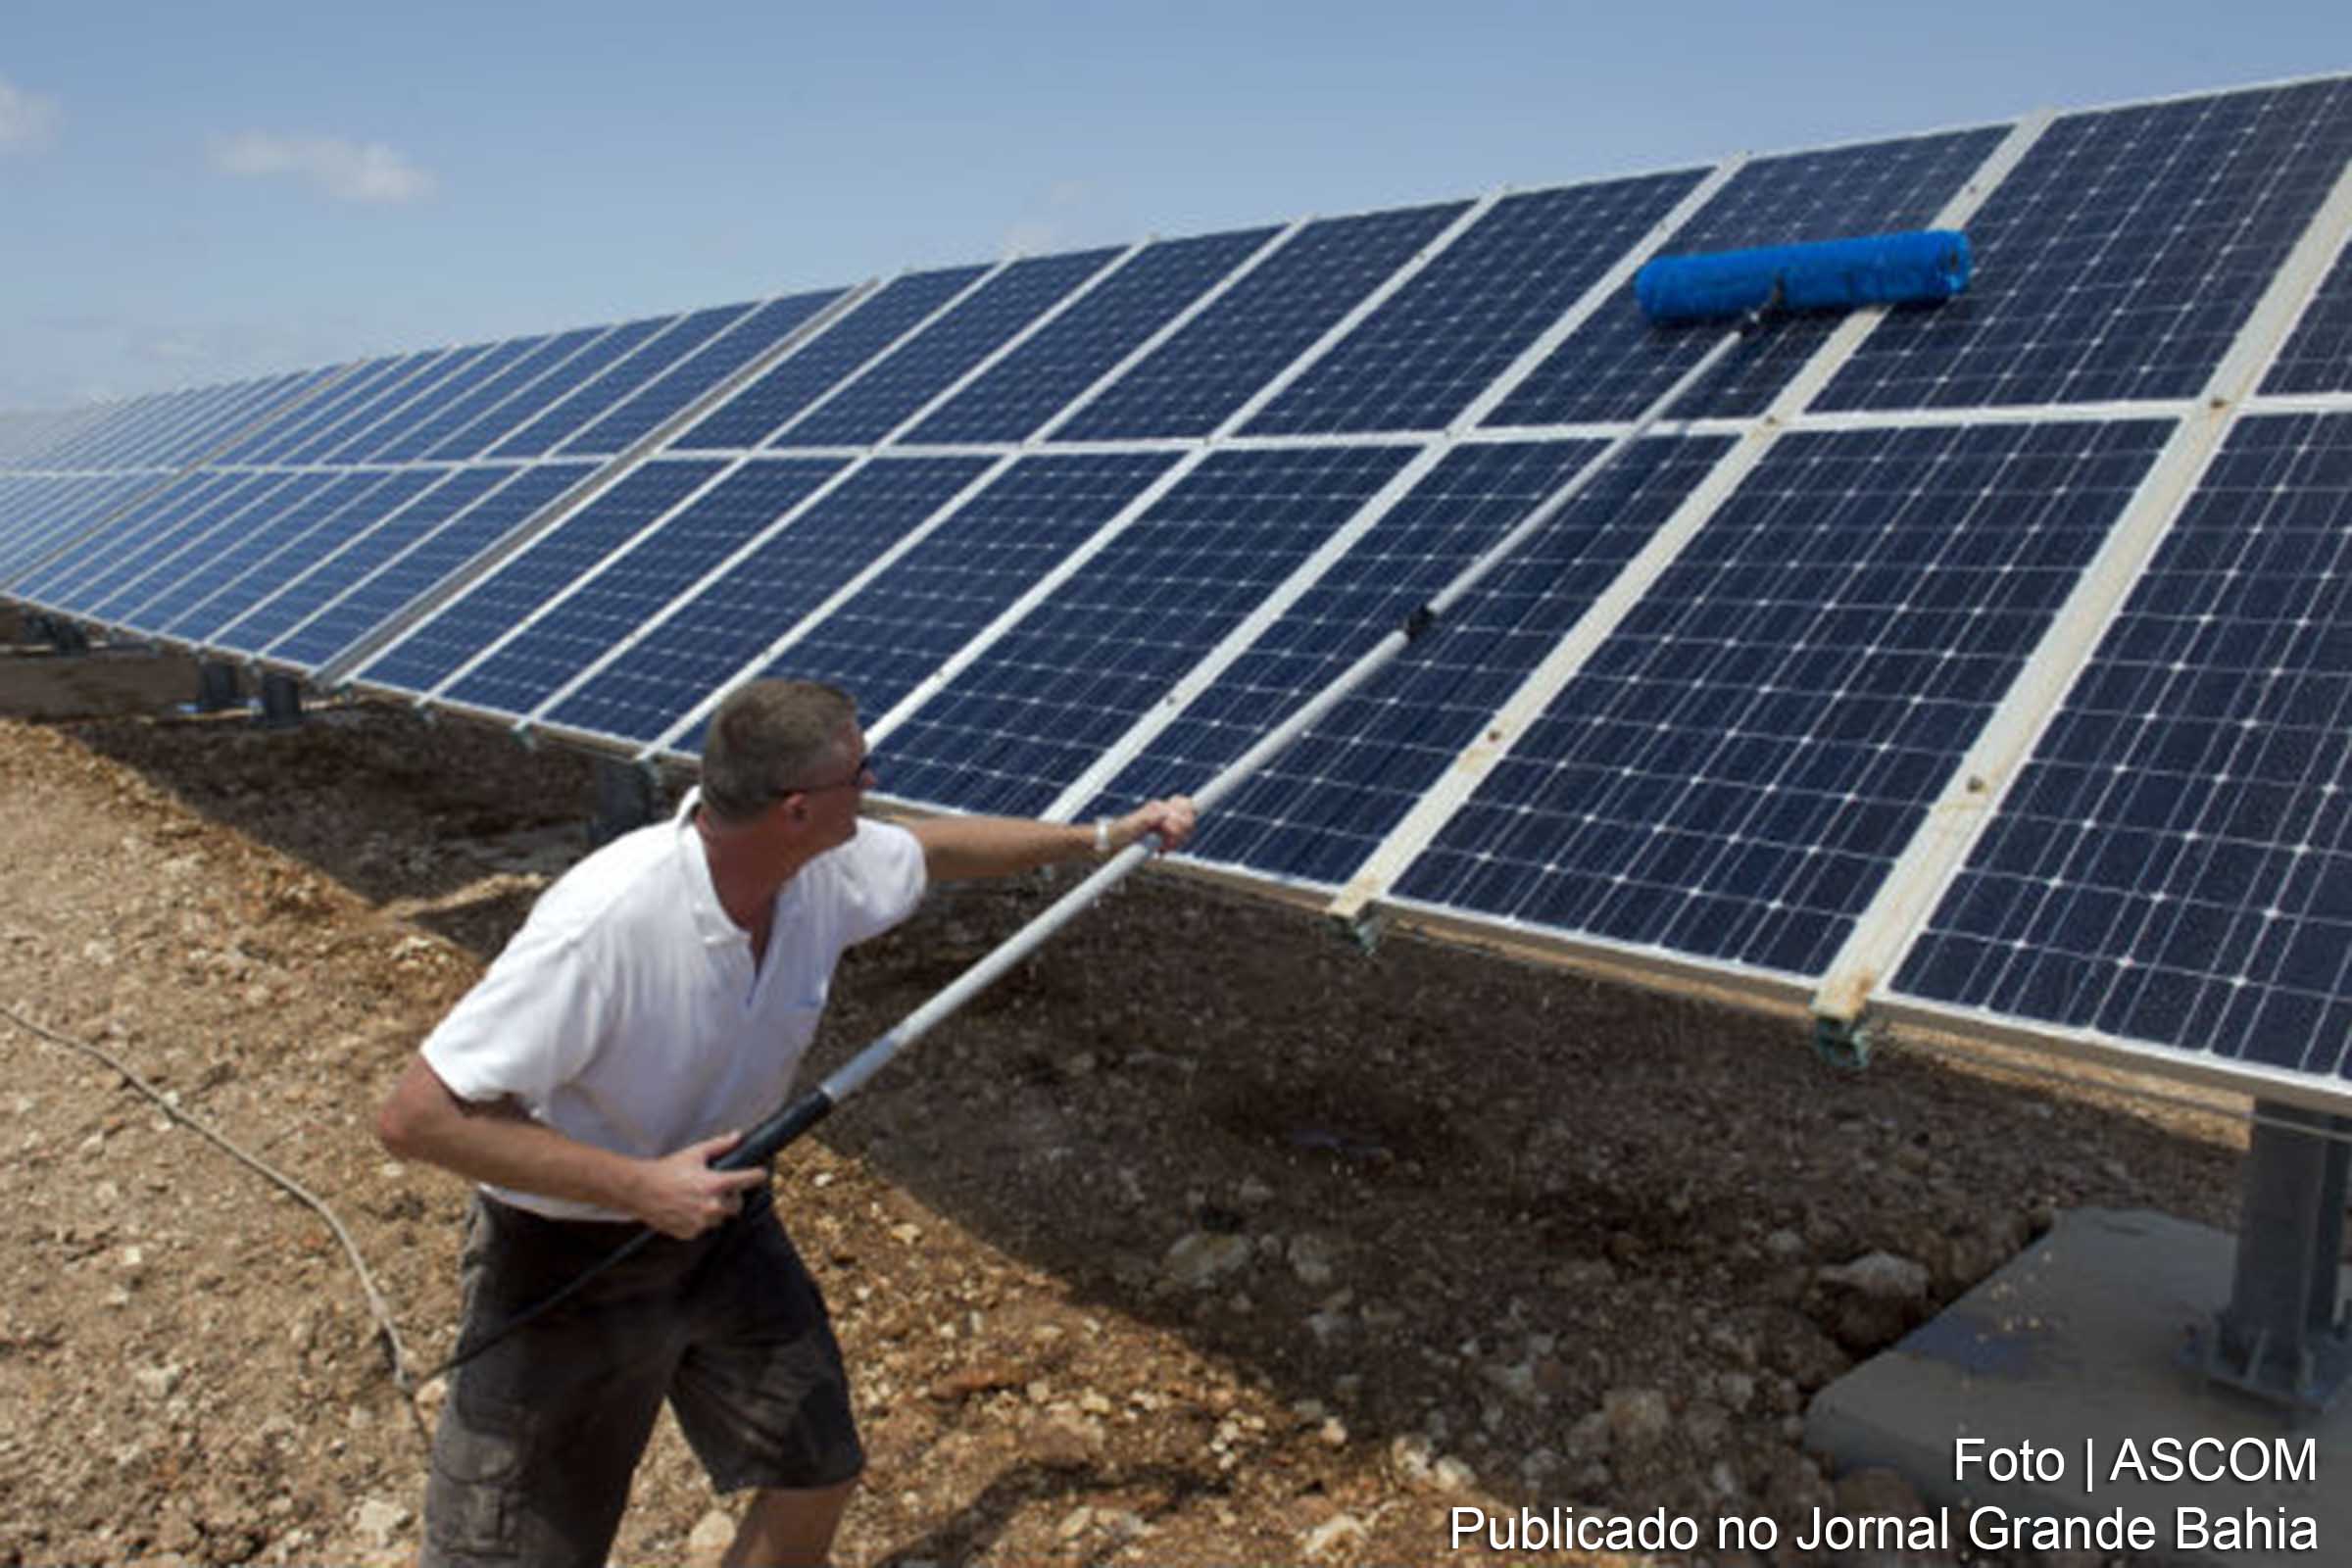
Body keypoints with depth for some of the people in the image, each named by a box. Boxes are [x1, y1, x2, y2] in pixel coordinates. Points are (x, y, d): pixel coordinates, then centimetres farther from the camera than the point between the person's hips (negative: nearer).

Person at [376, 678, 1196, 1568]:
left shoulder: (827, 869, -14)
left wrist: (1107, 836, 16)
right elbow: (414, 1116, -31)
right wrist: (638, 1186, -33)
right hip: (566, 1262, -6)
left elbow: (937, 849, 9)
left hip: (721, 1221, 7)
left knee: (817, 1479, 14)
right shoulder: (602, 924, -35)